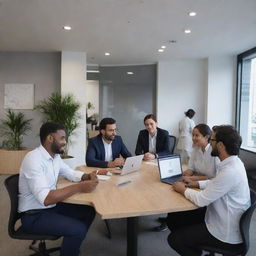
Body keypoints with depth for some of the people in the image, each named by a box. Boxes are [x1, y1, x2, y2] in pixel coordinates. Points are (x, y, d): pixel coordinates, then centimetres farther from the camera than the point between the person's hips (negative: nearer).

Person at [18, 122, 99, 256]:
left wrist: (87, 176, -6)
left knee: (89, 211, 5)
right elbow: (45, 198, -34)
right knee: (78, 229, -22)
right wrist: (79, 187, -34)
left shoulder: (55, 156, 2)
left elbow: (70, 173, 15)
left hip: (52, 206, 9)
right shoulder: (33, 159, -27)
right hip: (34, 215, -9)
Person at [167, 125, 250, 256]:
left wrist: (183, 189, -8)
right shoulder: (233, 162, -1)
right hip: (219, 217, 9)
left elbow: (201, 200, -25)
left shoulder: (230, 171, -31)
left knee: (174, 239, -4)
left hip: (226, 234, -9)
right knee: (174, 221, 10)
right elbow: (216, 183, 16)